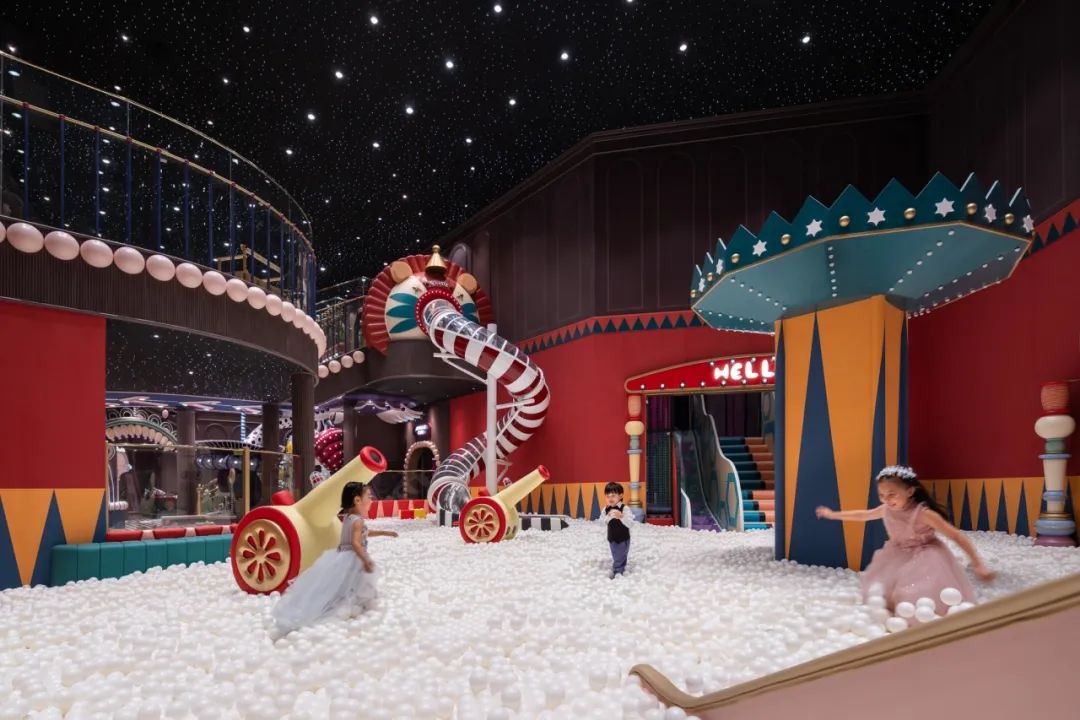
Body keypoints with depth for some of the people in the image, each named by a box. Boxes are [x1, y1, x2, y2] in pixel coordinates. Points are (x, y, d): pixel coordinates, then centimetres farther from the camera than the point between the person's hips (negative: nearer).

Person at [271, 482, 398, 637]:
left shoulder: (348, 517, 13)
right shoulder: (358, 520, -18)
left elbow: (364, 534, 27)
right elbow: (355, 542, -30)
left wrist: (384, 532, 30)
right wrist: (366, 560, -33)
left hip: (341, 556, 9)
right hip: (352, 559, -9)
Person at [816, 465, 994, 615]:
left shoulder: (923, 513, -26)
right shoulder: (886, 510, -8)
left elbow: (957, 536, -22)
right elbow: (863, 515, 14)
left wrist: (978, 564, -27)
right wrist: (833, 514, 20)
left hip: (924, 560, -6)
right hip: (898, 559, 6)